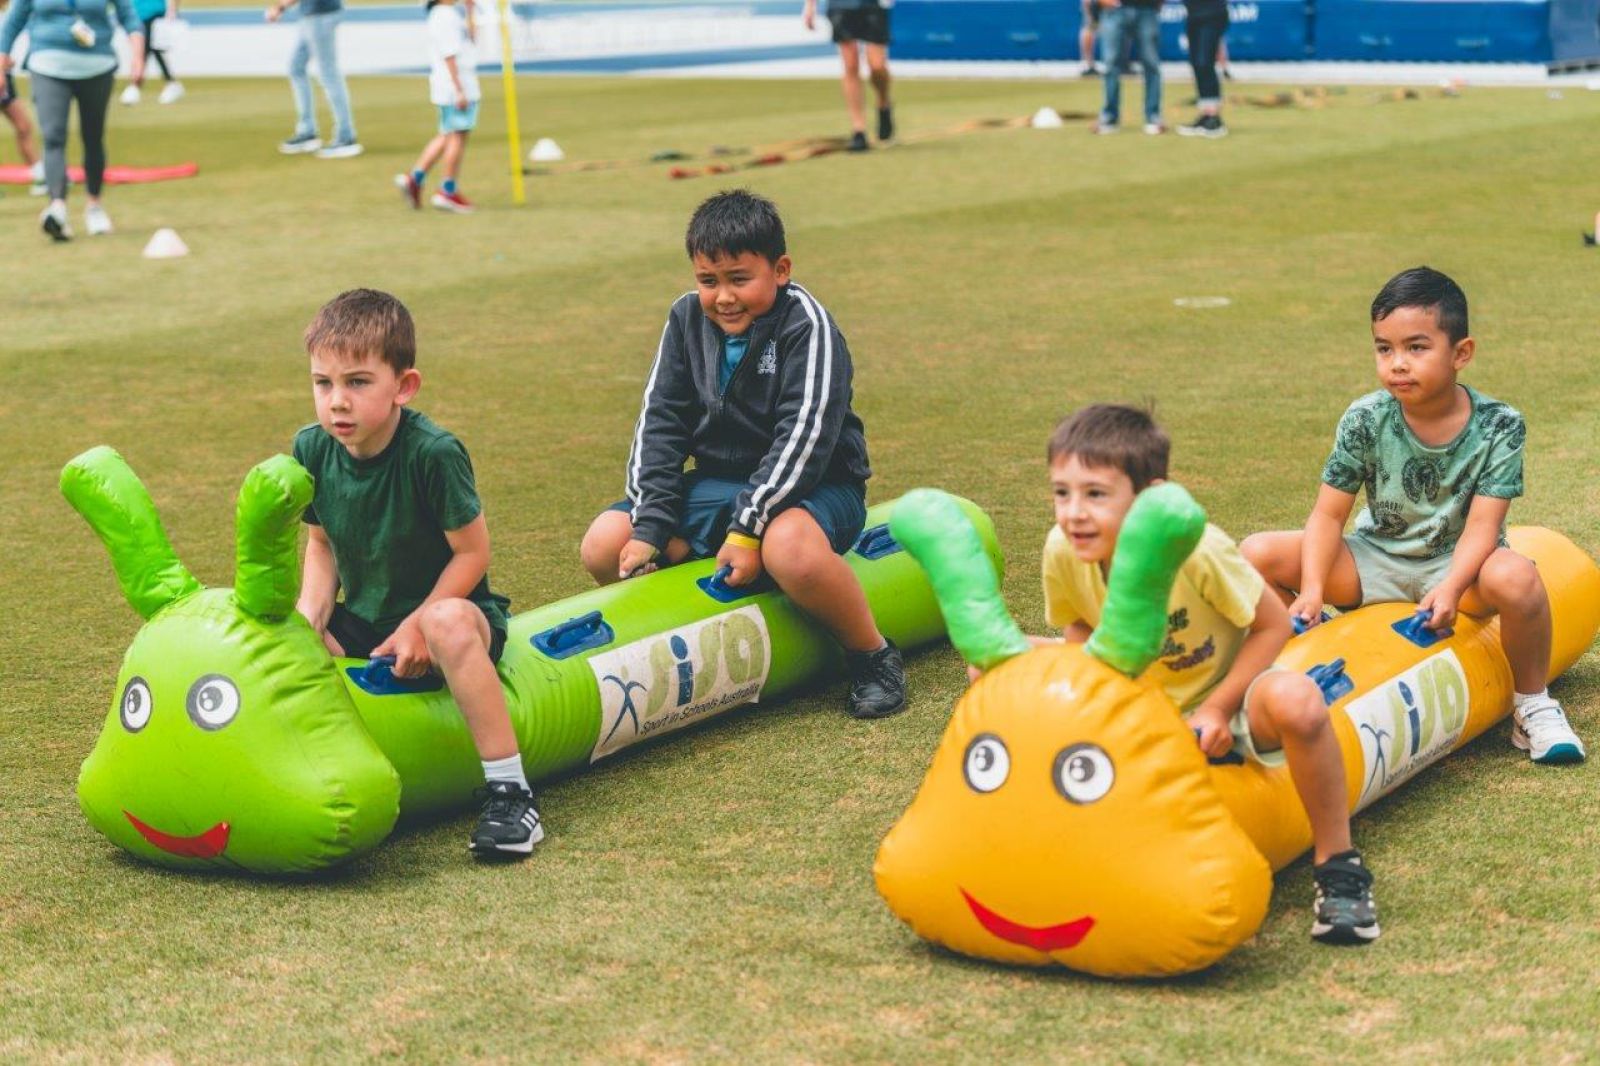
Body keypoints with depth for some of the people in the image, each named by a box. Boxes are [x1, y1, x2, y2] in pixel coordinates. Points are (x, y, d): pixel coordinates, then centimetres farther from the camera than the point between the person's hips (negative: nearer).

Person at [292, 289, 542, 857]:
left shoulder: (433, 453, -24)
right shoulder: (312, 449, -7)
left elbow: (471, 554, -17)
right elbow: (322, 543, 7)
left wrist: (418, 625, -21)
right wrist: (308, 619, -8)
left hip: (448, 607, -6)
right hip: (362, 624, 6)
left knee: (449, 623, -40)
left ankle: (510, 792, -35)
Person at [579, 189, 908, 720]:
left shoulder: (806, 325, -15)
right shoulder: (687, 320, 3)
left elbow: (802, 437, -24)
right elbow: (660, 423, 2)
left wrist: (747, 530, -31)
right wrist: (649, 527, -10)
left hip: (814, 486, -6)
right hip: (717, 485, 6)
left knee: (789, 548, -41)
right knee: (604, 545, -10)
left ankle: (873, 656, -16)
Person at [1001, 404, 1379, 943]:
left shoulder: (1197, 550, -32)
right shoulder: (1063, 551, -19)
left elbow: (1273, 624, -18)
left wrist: (1217, 708, -21)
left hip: (1228, 700, -5)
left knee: (1294, 699, -42)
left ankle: (1337, 866, -19)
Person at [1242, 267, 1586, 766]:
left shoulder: (1499, 425, -15)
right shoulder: (1366, 420, -11)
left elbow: (1482, 524, -21)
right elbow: (1329, 514, -11)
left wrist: (1451, 589, -39)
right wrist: (1312, 590, -27)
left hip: (1456, 562, -2)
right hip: (1377, 559, 2)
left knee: (1515, 577, -38)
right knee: (1258, 555, -18)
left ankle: (1532, 705, -12)